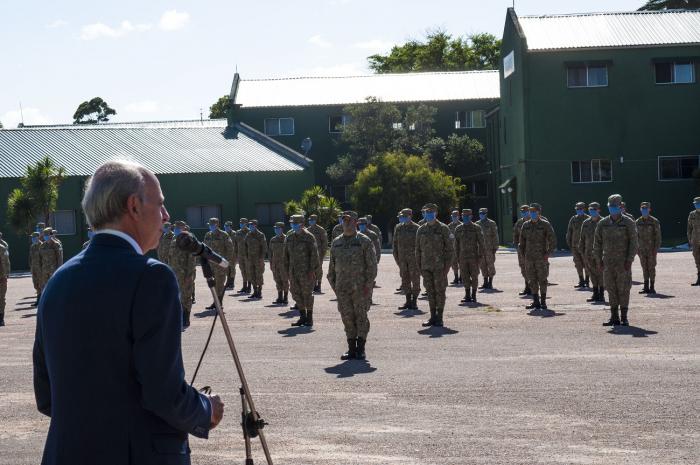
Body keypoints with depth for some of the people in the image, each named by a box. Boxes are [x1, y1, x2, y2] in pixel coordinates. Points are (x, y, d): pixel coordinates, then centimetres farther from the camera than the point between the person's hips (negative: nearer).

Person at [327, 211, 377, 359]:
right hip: (342, 288, 4)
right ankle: (351, 349, 13)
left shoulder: (364, 241, -2)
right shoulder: (336, 242, 12)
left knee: (361, 317, 0)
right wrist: (333, 284, 10)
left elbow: (372, 265, -5)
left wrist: (368, 284, -12)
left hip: (360, 287, -4)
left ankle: (361, 350, 6)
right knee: (347, 318, 5)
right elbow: (332, 265, 17)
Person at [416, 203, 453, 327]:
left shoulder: (443, 228, -3)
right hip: (426, 266, 4)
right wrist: (419, 266, 9)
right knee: (430, 291, 7)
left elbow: (449, 248, -4)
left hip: (439, 266, -4)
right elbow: (418, 250, 15)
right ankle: (433, 317, 13)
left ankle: (439, 318, 5)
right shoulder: (421, 230, 10)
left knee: (440, 291, -1)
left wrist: (447, 266, -10)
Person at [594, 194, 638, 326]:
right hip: (608, 261, 3)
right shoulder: (602, 224, 5)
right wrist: (599, 260, 3)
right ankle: (614, 317, 10)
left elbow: (633, 243, -5)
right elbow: (597, 243, 10)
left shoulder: (628, 223, -3)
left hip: (623, 262, -3)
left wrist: (629, 260, -12)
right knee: (611, 289, 5)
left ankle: (624, 317, 5)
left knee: (623, 289, -1)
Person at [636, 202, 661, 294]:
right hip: (641, 248, 4)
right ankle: (646, 287, 10)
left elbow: (658, 236, -7)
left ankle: (652, 287, 6)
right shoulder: (638, 222, 6)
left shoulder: (654, 221, -6)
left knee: (651, 268, -1)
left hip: (651, 248, -4)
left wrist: (656, 249, -14)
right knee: (644, 268, 6)